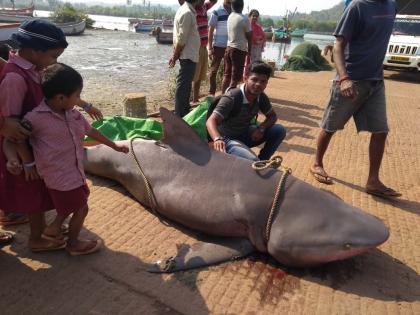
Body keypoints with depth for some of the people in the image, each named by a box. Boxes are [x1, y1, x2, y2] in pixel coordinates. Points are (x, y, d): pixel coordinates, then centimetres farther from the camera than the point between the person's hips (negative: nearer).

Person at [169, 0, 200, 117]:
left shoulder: (188, 10, 13)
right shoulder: (187, 13, -18)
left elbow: (181, 38, 14)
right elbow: (181, 39, -20)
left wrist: (175, 55, 14)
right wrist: (175, 56, -12)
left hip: (189, 55, 10)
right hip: (188, 55, -10)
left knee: (186, 84, 17)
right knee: (183, 85, -5)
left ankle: (185, 110, 28)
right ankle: (179, 115, 1)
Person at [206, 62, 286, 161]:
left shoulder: (261, 97, -7)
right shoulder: (232, 98, -27)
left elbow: (272, 116, 8)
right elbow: (211, 121, -37)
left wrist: (261, 128, -14)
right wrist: (217, 139, -59)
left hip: (245, 134, 7)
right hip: (228, 139, -7)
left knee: (280, 130, -7)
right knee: (252, 161, -33)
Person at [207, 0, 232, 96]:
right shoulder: (216, 11, -5)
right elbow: (211, 29, -5)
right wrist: (210, 47, -9)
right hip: (218, 46, -4)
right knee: (214, 70, 2)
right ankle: (211, 92, 10)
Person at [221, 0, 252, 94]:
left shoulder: (230, 17, 6)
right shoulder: (244, 19, -12)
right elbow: (249, 36, -5)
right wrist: (249, 50, 8)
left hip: (228, 48, 7)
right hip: (239, 50, -7)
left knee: (227, 75, 13)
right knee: (235, 77, -2)